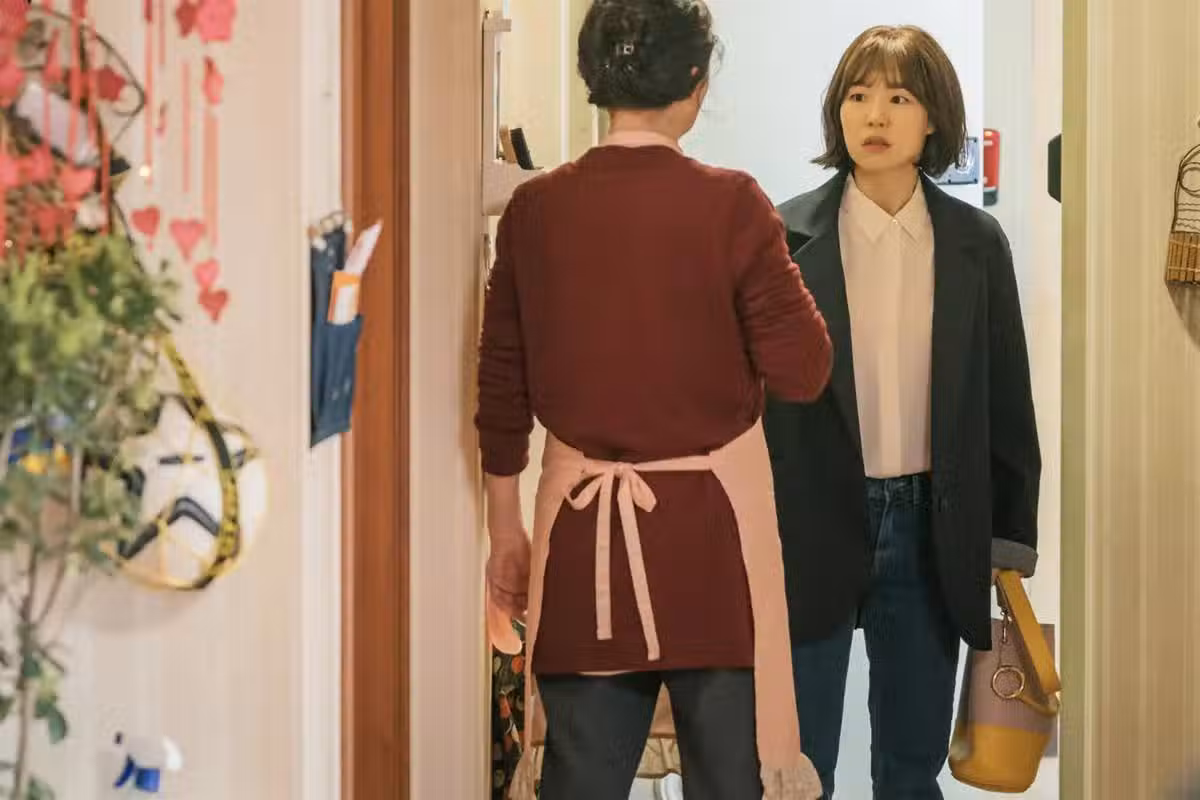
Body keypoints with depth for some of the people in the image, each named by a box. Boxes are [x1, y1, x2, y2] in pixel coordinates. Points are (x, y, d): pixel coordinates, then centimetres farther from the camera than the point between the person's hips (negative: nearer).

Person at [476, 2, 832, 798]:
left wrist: (504, 527, 16)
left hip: (580, 522, 3)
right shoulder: (730, 205, -11)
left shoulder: (534, 209, 0)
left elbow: (502, 386, 6)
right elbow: (804, 371, -8)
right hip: (708, 520, -3)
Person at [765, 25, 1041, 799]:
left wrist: (1011, 544, 4)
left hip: (932, 529, 2)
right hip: (809, 525, -2)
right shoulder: (785, 236, -4)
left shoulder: (976, 242, 2)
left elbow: (1006, 398, 6)